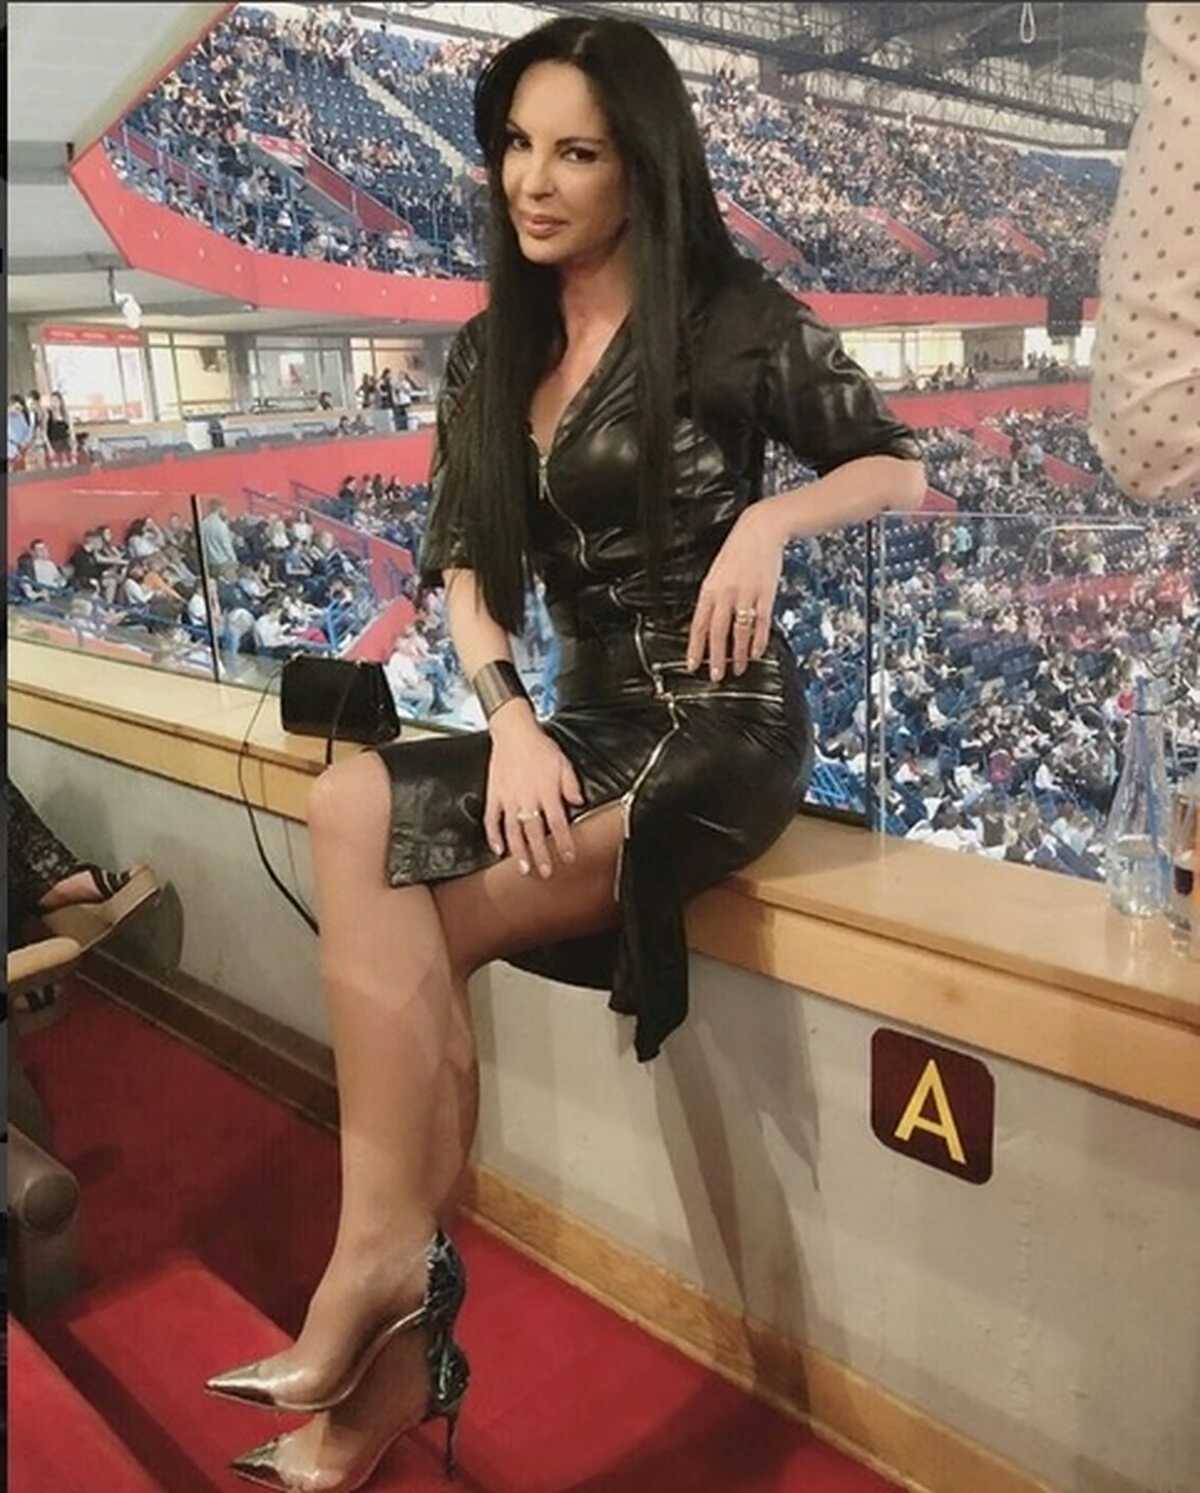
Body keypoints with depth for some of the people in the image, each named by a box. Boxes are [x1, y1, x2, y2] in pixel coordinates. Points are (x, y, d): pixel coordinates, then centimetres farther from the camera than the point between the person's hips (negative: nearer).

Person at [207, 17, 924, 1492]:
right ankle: (400, 1323, -12)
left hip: (719, 729, -5)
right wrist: (508, 716, -14)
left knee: (400, 928, -23)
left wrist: (768, 519, -17)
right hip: (587, 723, 6)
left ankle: (388, 1270, -5)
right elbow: (463, 565, 4)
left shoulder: (732, 320, -5)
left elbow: (899, 469, 3)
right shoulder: (490, 353, 11)